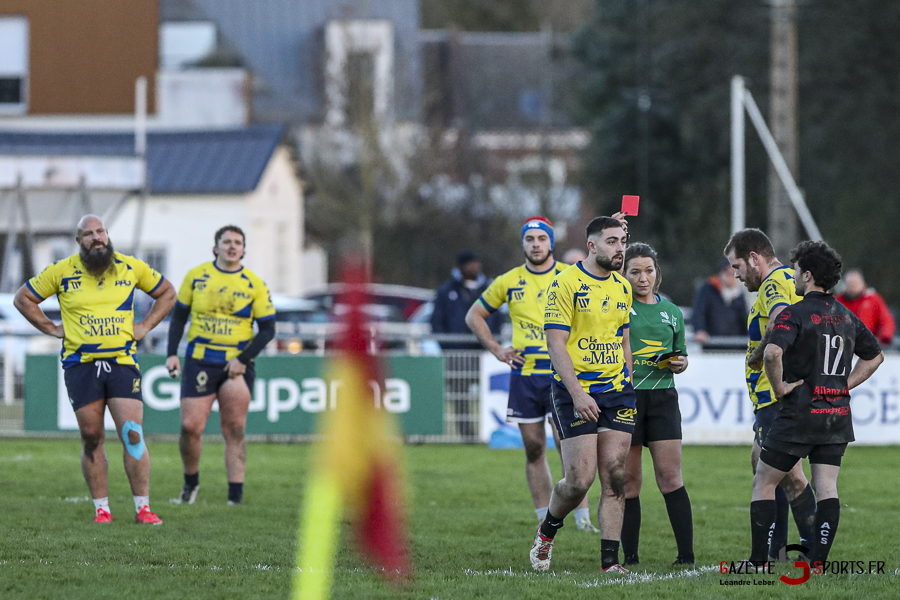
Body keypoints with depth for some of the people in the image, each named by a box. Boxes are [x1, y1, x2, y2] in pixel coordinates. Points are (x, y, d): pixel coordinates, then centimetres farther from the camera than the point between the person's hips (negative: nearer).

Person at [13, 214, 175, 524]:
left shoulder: (131, 267, 6)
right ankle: (101, 507, 9)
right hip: (81, 364, 0)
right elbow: (23, 298, 12)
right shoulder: (62, 271, 2)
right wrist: (52, 329, 6)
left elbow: (166, 293, 20)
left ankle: (143, 507, -5)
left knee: (133, 434, -9)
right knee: (91, 438, 2)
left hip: (122, 362, 0)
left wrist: (144, 326, 9)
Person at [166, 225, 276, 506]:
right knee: (190, 427, -6)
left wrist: (243, 359, -11)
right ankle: (191, 482, 17)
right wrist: (171, 353, 1)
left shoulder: (255, 285, 1)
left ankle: (236, 495, -3)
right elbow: (178, 316, 12)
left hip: (237, 364, -1)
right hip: (199, 361, 1)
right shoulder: (196, 276, 5)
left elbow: (267, 329, 1)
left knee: (234, 431, -5)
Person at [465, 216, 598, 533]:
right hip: (524, 374, 3)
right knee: (534, 449, 4)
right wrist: (496, 349, 9)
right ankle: (545, 521, 9)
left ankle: (582, 516, -8)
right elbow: (474, 315, 17)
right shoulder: (509, 282, 7)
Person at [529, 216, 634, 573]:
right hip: (576, 393, -6)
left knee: (614, 478, -2)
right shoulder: (566, 284, -9)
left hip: (617, 392, 6)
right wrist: (577, 393, -20)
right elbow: (556, 344, -13)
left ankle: (610, 561, -1)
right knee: (580, 479, -9)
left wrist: (627, 390, 15)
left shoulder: (622, 287, 12)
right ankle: (547, 531, 19)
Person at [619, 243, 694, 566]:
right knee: (629, 480, 0)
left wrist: (679, 363, 0)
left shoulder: (671, 312, 14)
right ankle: (630, 557, 6)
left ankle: (687, 555, -7)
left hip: (662, 397, 2)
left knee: (670, 476, -6)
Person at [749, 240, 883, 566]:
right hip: (837, 416, 6)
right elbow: (875, 356, 23)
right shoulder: (846, 316, 11)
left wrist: (778, 387, -14)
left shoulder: (795, 313, -11)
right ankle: (818, 560, -5)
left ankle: (759, 560, 2)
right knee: (827, 487, 4)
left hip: (799, 414, -6)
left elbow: (773, 352, -28)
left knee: (764, 482, 5)